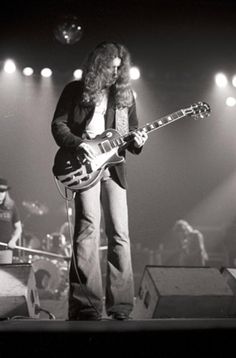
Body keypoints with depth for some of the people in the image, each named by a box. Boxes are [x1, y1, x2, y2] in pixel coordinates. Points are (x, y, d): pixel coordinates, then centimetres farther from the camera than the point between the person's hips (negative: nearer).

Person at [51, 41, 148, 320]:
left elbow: (131, 129, 17)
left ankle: (120, 306, 7)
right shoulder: (75, 90, 5)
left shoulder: (125, 94, 14)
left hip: (113, 168, 4)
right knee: (89, 229, -15)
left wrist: (136, 142, -5)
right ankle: (86, 306, -12)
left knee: (120, 234, 0)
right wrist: (78, 144, -15)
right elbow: (57, 124, 1)